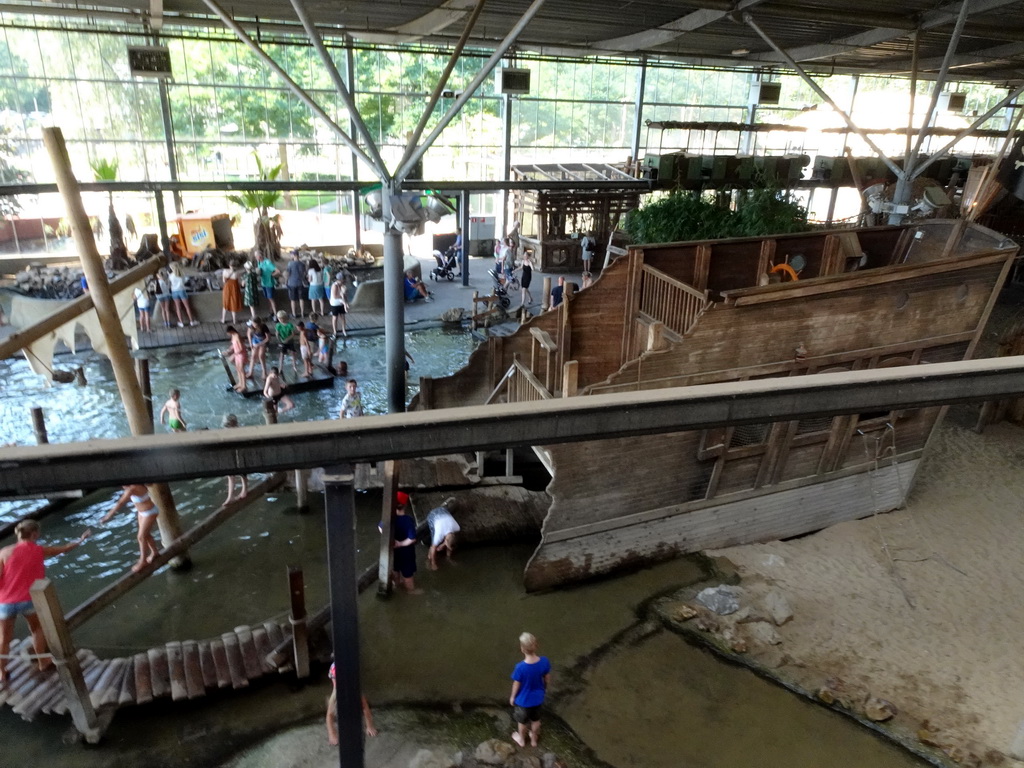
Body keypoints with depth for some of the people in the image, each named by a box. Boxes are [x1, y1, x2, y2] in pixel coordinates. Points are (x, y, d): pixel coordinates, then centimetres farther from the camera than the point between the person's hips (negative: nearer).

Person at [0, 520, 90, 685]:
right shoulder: (40, 551, -2)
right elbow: (65, 548, 14)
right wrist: (81, 539, 31)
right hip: (28, 599, 0)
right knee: (37, 628, 25)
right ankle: (42, 661, 34)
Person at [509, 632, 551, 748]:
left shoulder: (520, 667, -37)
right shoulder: (544, 661, -27)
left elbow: (516, 685, -20)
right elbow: (547, 678, -9)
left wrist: (512, 697, 1)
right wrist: (545, 688, 13)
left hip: (523, 699, -3)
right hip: (537, 698, 3)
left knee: (522, 721, 27)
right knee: (535, 719, 30)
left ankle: (521, 739, 52)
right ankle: (534, 739, 54)